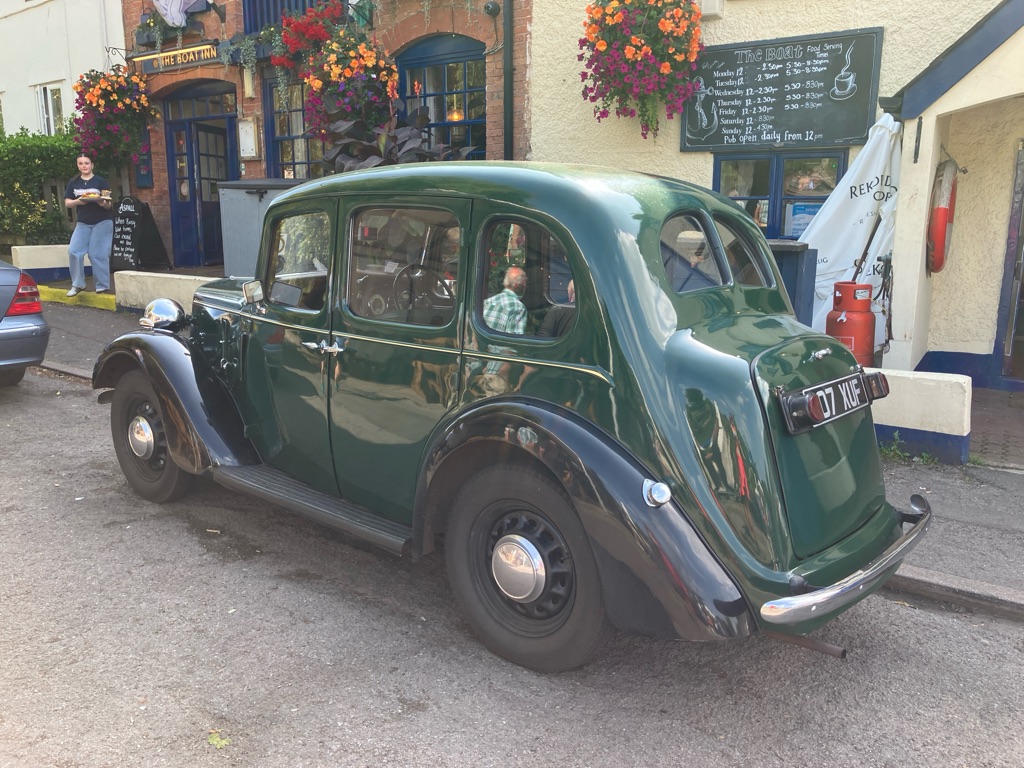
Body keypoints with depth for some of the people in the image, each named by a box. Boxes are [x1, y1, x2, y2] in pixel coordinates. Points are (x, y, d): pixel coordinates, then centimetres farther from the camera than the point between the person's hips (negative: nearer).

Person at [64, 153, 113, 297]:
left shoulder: (101, 181, -3)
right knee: (73, 251, -5)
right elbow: (67, 203, 5)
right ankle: (78, 284, 6)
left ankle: (103, 286, 3)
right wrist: (78, 201, -15)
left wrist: (103, 203, -27)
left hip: (102, 222, -4)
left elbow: (109, 205, -5)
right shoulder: (73, 183, 8)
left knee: (97, 254, -6)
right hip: (83, 223, 4)